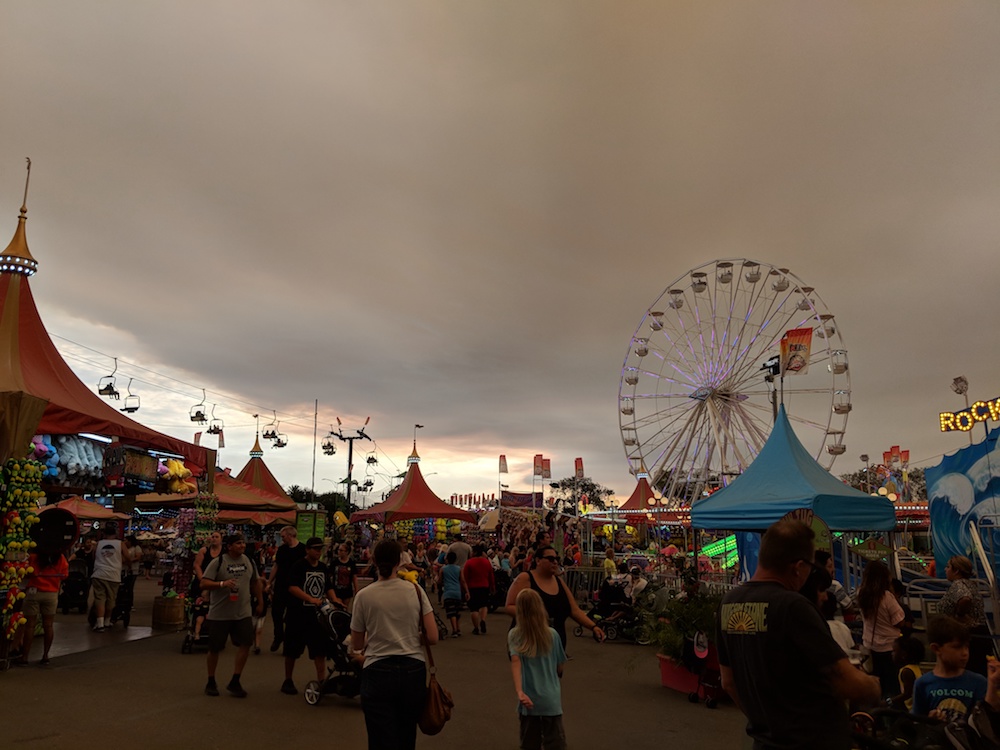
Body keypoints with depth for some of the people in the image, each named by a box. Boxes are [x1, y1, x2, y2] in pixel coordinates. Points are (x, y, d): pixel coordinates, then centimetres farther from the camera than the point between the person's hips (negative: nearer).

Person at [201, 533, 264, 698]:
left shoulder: (249, 561, 5)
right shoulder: (217, 562, -10)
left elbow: (255, 582, 15)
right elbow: (204, 584, -15)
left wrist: (260, 602, 15)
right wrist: (222, 583, -30)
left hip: (243, 613, 4)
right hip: (219, 614, -4)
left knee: (245, 644, -6)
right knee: (215, 648, 9)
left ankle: (234, 682, 7)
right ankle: (211, 682, 29)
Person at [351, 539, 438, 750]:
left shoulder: (364, 596, -4)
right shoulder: (415, 590, -3)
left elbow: (356, 644, 6)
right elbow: (432, 637, -5)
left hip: (378, 672, -2)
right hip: (413, 670, 2)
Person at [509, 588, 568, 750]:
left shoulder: (514, 634, -4)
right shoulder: (552, 634, -1)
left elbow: (515, 661, -21)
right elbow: (560, 669, 8)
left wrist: (519, 692, -29)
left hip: (529, 700, 0)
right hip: (551, 700, 0)